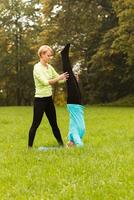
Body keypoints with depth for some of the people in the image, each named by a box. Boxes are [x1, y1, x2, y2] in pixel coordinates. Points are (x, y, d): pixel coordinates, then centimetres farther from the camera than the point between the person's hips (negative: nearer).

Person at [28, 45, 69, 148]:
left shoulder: (49, 67, 8)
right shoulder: (37, 67, -14)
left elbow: (59, 78, 10)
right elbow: (45, 82, -24)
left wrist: (68, 78, -7)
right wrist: (59, 78, -32)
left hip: (49, 99, 7)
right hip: (40, 100, -7)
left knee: (54, 123, 13)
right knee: (36, 124, -3)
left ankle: (61, 144, 21)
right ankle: (30, 146, 4)